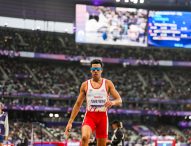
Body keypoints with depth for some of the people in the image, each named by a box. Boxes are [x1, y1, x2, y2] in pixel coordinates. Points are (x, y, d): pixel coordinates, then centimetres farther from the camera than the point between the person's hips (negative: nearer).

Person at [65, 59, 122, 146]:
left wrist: (112, 102, -26)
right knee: (85, 137, -29)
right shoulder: (85, 85, 6)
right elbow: (78, 104, 9)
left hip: (103, 116, 1)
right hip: (90, 116, -1)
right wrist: (70, 122, 3)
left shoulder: (107, 83, 4)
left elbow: (119, 100, 0)